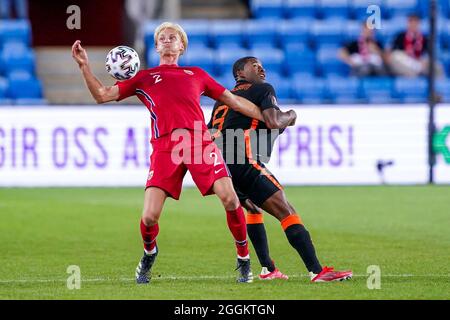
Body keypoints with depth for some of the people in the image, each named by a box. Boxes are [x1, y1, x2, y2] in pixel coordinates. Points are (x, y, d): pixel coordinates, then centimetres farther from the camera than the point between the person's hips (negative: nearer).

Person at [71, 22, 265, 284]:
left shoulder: (197, 74, 26)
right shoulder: (143, 78, 24)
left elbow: (233, 100, 30)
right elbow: (102, 95, 19)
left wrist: (269, 118, 25)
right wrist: (84, 66, 9)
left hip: (199, 140, 1)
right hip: (164, 145, 0)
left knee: (229, 198, -18)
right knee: (149, 217, -12)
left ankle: (244, 259, 4)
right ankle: (149, 255, 24)